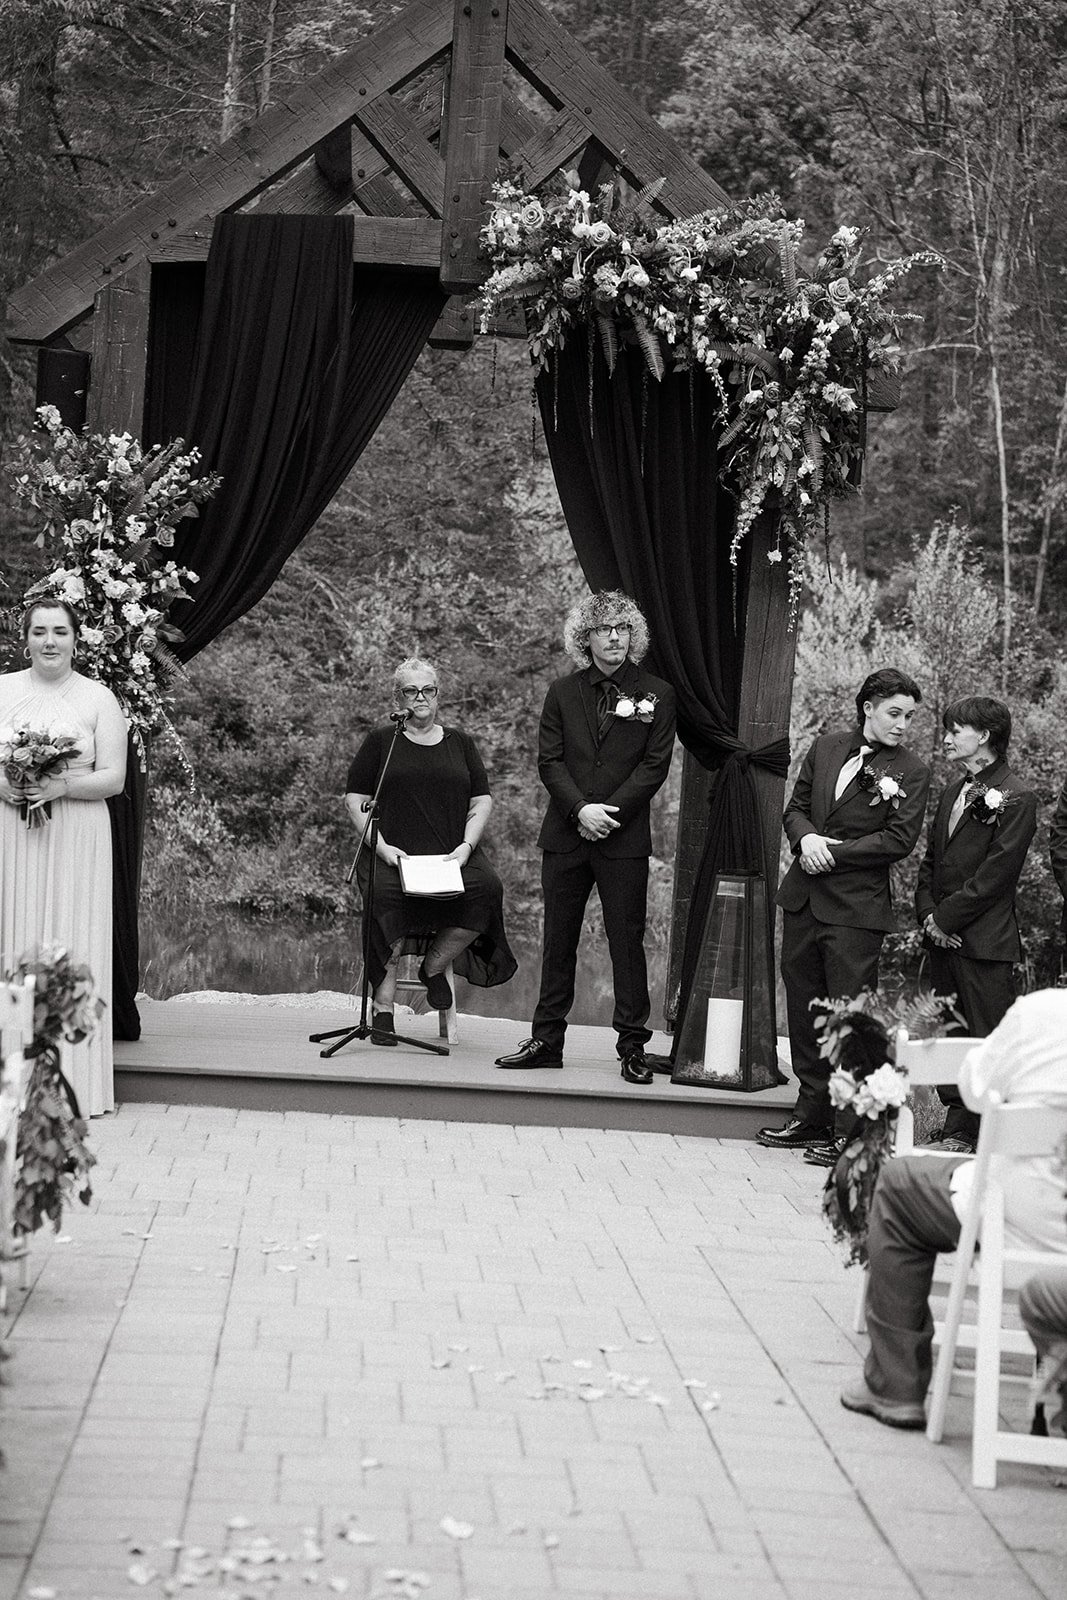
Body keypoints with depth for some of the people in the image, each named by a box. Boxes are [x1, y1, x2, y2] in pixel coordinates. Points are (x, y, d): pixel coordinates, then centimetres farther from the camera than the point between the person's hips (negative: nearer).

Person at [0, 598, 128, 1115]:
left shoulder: (99, 699, 4)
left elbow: (114, 778, 0)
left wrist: (63, 786, -16)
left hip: (74, 838, -2)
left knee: (70, 947, -4)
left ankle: (70, 1084, 0)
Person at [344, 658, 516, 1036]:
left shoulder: (460, 743, 20)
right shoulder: (380, 742, 13)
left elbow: (482, 801, 16)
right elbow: (355, 800, 8)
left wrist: (466, 846, -2)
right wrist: (382, 846, -7)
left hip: (453, 855, 2)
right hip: (394, 855, -2)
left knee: (486, 889, -30)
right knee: (387, 895, -36)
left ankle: (434, 965, -8)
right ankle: (383, 1005, -30)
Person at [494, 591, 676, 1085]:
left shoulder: (656, 694, 3)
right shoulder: (563, 693, 9)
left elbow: (655, 765, -2)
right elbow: (549, 761, 3)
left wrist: (611, 812, -12)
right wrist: (580, 810, -12)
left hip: (624, 838, -2)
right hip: (565, 836, 2)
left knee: (627, 942, -1)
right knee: (558, 941, 8)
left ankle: (632, 1046, 5)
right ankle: (546, 1040, 14)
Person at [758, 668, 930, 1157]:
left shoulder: (911, 773, -4)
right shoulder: (826, 748, 10)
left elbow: (899, 840, -11)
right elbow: (795, 806, 14)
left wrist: (834, 851, -14)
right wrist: (807, 838, -8)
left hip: (857, 908, -5)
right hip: (803, 897, 5)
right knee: (804, 1010, 12)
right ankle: (811, 1113, 23)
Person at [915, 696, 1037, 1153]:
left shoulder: (1016, 800, -9)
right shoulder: (952, 792, 16)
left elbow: (995, 875, -14)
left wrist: (946, 918, -13)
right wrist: (928, 913, 2)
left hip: (985, 942, -8)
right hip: (942, 938, 8)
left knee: (987, 1039, -5)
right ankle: (957, 1128, 17)